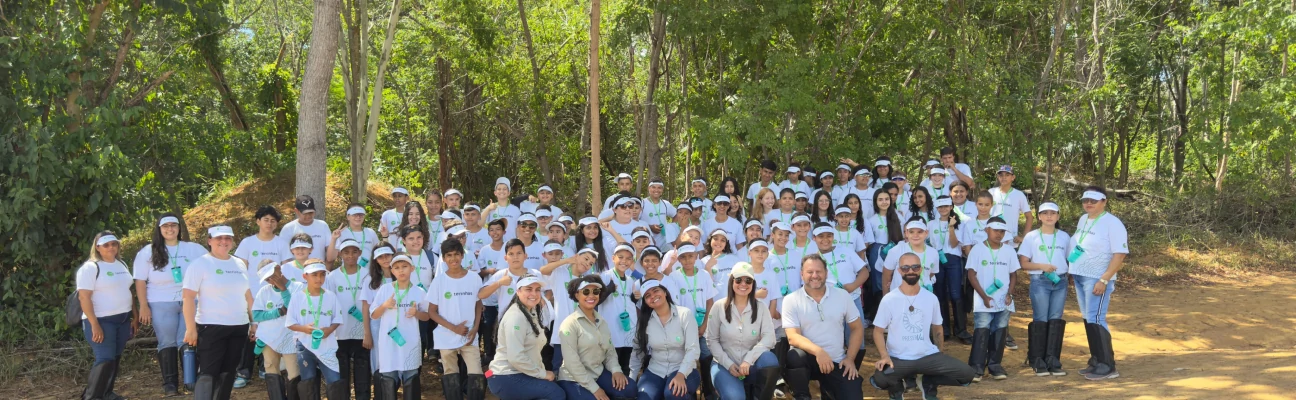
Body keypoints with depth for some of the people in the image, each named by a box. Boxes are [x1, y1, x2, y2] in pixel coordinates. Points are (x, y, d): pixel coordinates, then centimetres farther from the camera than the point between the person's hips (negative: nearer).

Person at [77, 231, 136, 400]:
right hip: (101, 321, -7)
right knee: (105, 359, -12)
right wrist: (94, 324, -22)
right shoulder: (90, 267, -10)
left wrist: (134, 316, 14)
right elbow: (84, 297, -16)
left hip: (123, 320, 7)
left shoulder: (122, 265, 13)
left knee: (116, 358, 10)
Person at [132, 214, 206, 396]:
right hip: (161, 304, 0)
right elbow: (140, 281, 2)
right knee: (167, 343, 0)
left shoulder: (193, 249, 6)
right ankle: (170, 384, 2)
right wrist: (144, 306, -5)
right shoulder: (148, 252, 5)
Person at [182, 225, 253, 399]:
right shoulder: (200, 264, -7)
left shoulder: (240, 264, 11)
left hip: (239, 327, 6)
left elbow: (247, 294, 18)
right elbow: (188, 297, -11)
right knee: (207, 373, -7)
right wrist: (190, 328, -16)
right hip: (211, 327, -6)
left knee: (228, 372, 11)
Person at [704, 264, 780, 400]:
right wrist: (728, 364, -12)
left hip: (752, 365, 2)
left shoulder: (761, 307, -1)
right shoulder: (719, 307, -3)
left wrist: (748, 360, -24)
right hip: (725, 364, -2)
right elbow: (712, 340, 0)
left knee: (769, 360, -33)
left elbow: (769, 338, -11)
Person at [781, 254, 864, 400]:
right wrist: (818, 351, -33)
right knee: (794, 357, -37)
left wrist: (850, 358, -2)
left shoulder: (842, 296, 2)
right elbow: (792, 337, -16)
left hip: (837, 362, 3)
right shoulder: (791, 300, -6)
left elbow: (857, 328, 10)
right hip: (808, 358, -2)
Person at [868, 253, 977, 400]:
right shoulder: (889, 300, -5)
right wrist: (884, 355, -17)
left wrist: (940, 348, 7)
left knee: (966, 374, -16)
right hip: (898, 359, -3)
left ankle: (929, 384, 15)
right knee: (879, 379, -35)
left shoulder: (931, 298, 4)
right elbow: (878, 331, -2)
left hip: (928, 356, 3)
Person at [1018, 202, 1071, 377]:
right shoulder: (1031, 237, 2)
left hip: (1060, 282, 3)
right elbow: (1024, 263, -1)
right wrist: (1042, 266, -15)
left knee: (1056, 320, 2)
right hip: (1039, 282, -3)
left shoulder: (1064, 237, 11)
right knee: (1040, 320, -4)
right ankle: (1038, 362, 2)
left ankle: (1053, 361, 6)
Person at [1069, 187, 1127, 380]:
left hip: (1097, 279, -8)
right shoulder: (1083, 219, 12)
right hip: (1080, 277, 8)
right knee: (1088, 320, 10)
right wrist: (1073, 271, 16)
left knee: (1096, 320, -12)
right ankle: (1096, 361, 16)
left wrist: (1104, 280, -22)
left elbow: (1119, 255, -17)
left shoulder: (1112, 223, -13)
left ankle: (1107, 366, -8)